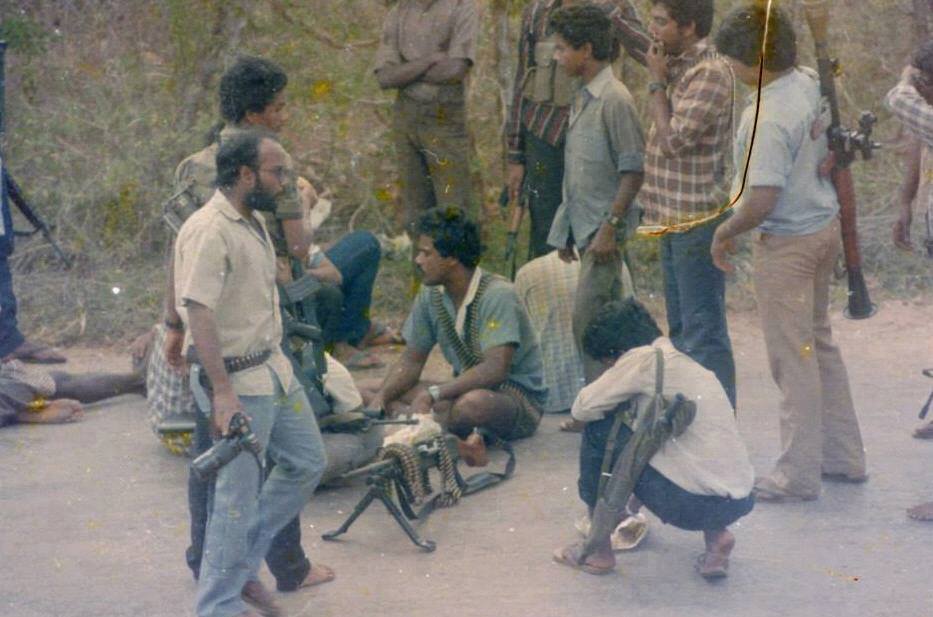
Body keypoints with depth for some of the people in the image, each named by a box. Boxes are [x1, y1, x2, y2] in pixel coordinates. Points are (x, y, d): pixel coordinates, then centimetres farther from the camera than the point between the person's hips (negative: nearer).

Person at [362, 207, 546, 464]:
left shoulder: (497, 295, -21)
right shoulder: (431, 295, 1)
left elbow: (495, 370, -31)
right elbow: (412, 360, 7)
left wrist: (432, 394, -34)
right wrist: (380, 398, -11)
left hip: (518, 397, -8)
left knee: (473, 403, -44)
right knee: (365, 392, -4)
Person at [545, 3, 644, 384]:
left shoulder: (614, 99, -14)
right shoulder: (583, 99, 14)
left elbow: (633, 171, -16)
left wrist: (610, 227, -19)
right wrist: (565, 231, 18)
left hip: (603, 231, -9)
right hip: (583, 227, 9)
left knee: (586, 320, -10)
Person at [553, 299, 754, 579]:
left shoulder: (644, 358, -6)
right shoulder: (684, 360, 20)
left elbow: (582, 408, -2)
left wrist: (616, 404, 17)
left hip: (691, 502, -8)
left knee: (598, 432, 5)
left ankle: (599, 550, 16)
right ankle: (716, 534, 14)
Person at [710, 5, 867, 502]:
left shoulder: (767, 118, -26)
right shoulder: (810, 84, 0)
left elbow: (761, 201, -29)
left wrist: (726, 232, -13)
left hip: (787, 243, -9)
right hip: (824, 224, 9)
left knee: (793, 358, 1)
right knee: (819, 343, 20)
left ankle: (797, 475, 11)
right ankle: (843, 457, 30)